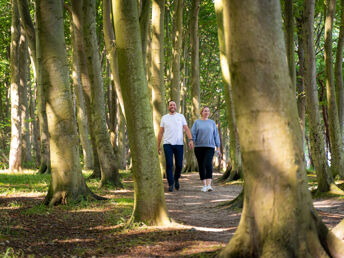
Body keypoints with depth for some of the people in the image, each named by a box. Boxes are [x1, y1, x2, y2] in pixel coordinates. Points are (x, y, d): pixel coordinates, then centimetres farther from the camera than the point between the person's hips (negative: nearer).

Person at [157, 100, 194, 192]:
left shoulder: (181, 116, 9)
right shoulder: (164, 118, 9)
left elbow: (186, 129, 2)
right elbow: (160, 133, 11)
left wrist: (190, 140, -13)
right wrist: (158, 146, 8)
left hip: (179, 144, 0)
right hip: (168, 144, 0)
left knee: (179, 165, 2)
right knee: (169, 164, -8)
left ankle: (176, 179, 29)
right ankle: (171, 184, -2)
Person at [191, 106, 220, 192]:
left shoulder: (212, 123, 12)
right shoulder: (197, 122, 8)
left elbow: (216, 135, 13)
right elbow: (193, 133, 1)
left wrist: (218, 147, 8)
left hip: (210, 147, -1)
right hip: (199, 147, 1)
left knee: (208, 164, -17)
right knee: (201, 166, 4)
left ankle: (209, 185, -23)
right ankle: (204, 185, 15)